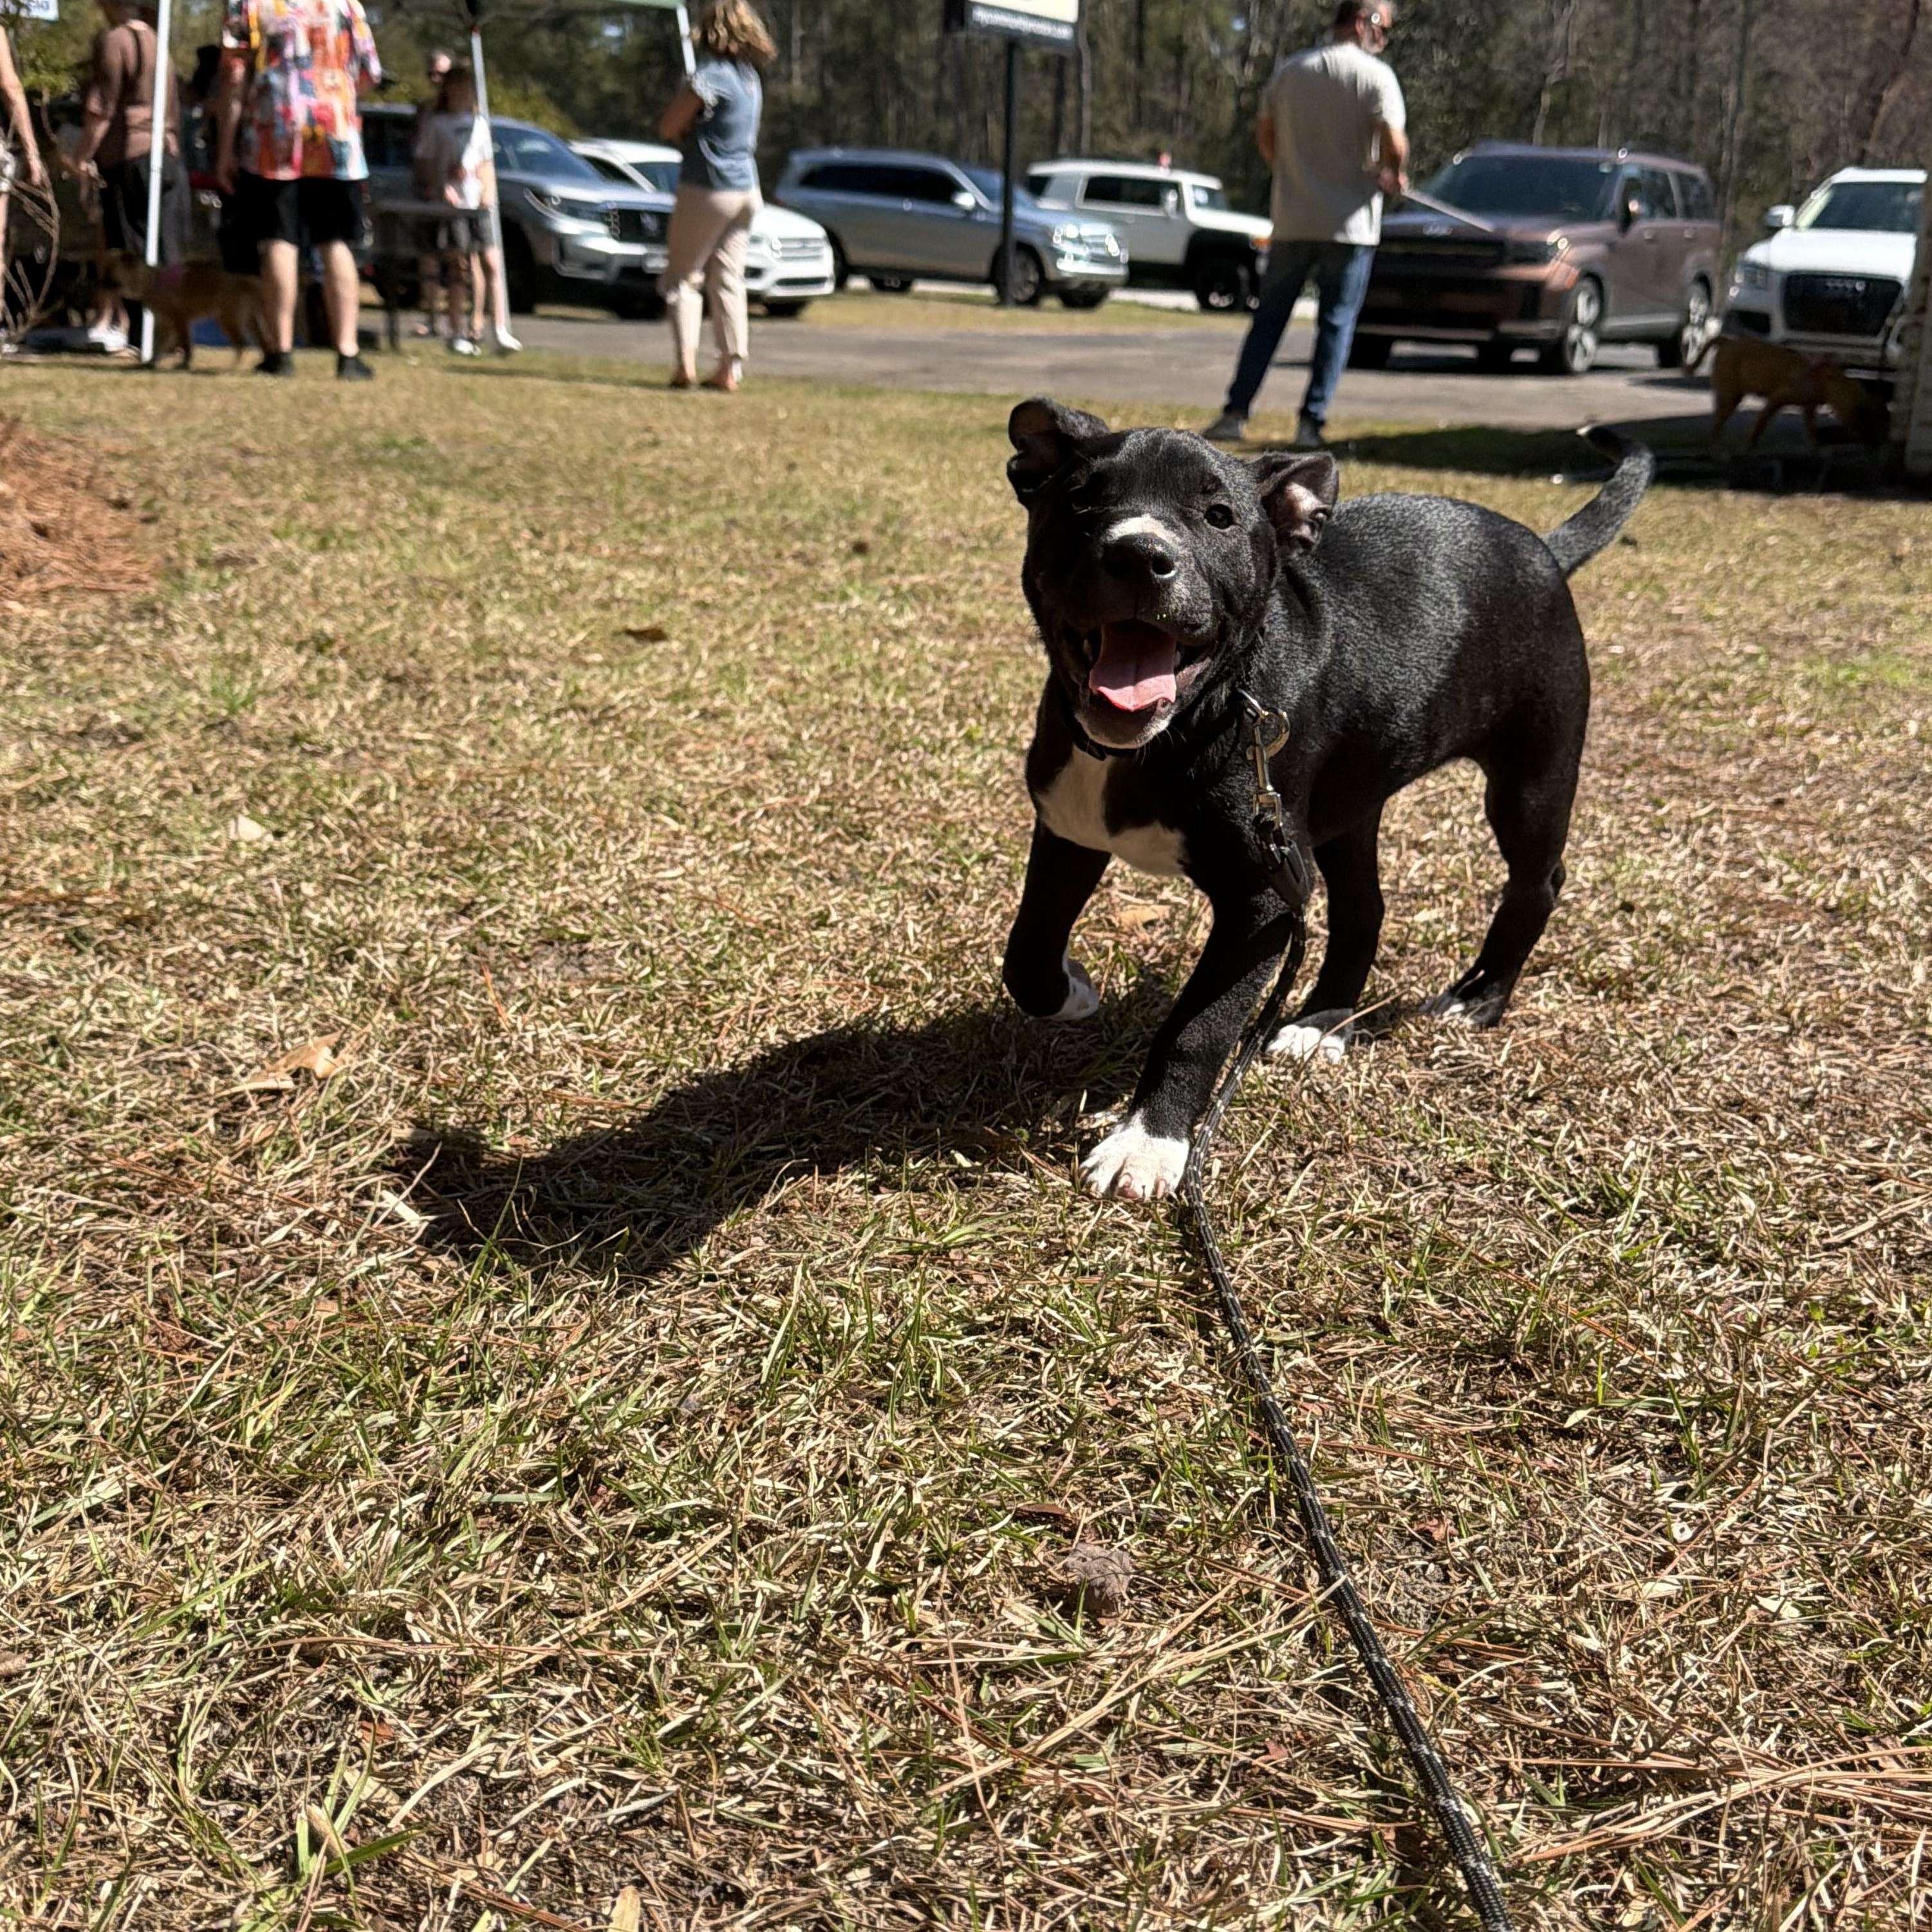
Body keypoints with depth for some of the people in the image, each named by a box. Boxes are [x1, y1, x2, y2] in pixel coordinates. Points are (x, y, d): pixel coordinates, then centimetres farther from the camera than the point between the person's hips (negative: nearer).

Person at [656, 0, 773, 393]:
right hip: (747, 188, 7)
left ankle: (685, 362, -10)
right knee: (728, 278, 9)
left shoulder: (711, 76, -14)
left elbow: (668, 127, -11)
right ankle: (731, 368, 5)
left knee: (682, 276, 2)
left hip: (708, 187, -7)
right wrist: (695, 131, 4)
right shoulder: (751, 78, 10)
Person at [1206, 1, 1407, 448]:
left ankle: (1235, 415, 3)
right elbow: (1394, 145, -15)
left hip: (1292, 221, 4)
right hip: (1350, 225, -3)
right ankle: (1311, 424, 0)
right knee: (1336, 324, 4)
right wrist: (1396, 177, 4)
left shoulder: (1289, 71, 7)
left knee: (1269, 319, 9)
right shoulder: (1375, 76, -7)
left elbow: (1264, 135, 14)